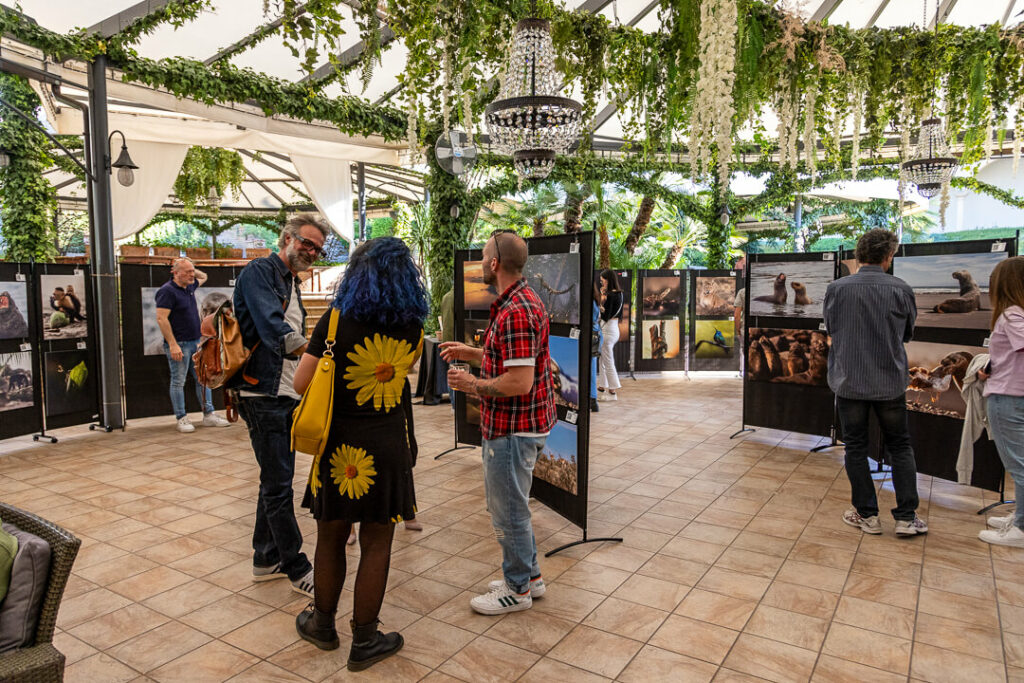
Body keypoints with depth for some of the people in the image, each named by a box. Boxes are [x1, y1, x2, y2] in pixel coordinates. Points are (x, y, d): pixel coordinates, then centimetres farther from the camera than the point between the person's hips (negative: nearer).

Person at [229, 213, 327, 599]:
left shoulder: (292, 284, 19)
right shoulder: (259, 272, -9)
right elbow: (271, 326, -26)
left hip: (287, 396, 9)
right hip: (263, 395, -9)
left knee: (276, 480, 15)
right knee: (278, 484, -3)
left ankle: (266, 560, 27)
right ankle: (297, 569, 6)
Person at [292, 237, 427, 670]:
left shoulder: (337, 320, -8)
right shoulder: (412, 327, -4)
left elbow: (301, 382, -8)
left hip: (339, 444, 1)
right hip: (388, 446, 0)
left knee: (331, 538, 17)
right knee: (376, 545, 10)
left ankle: (322, 625, 37)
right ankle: (364, 641, 23)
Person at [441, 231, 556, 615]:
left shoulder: (515, 312, -24)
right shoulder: (522, 300, 11)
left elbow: (519, 382, -28)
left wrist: (473, 386, -15)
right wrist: (471, 353, 16)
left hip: (513, 428, -11)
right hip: (514, 423, 11)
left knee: (508, 511, 5)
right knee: (506, 503, 22)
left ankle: (517, 590, 23)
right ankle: (529, 575, 36)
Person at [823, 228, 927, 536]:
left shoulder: (836, 289, -8)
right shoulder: (901, 290, -7)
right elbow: (908, 334, 6)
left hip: (849, 381, 0)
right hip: (890, 382, 1)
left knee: (856, 448, 10)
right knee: (900, 447, 15)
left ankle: (867, 514, 17)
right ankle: (906, 517, 16)